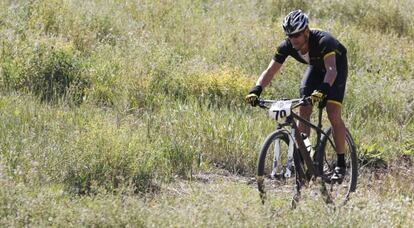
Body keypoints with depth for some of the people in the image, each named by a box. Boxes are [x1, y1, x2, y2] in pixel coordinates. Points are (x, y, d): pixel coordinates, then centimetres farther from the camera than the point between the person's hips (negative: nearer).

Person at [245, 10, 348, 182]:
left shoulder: (323, 41, -40)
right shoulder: (287, 46, -25)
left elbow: (331, 69, -52)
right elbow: (271, 70, -27)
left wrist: (322, 90, -70)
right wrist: (256, 90, -44)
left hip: (336, 66, -5)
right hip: (315, 67, 5)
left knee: (333, 114, -18)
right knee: (303, 111, -10)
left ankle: (340, 164, -10)